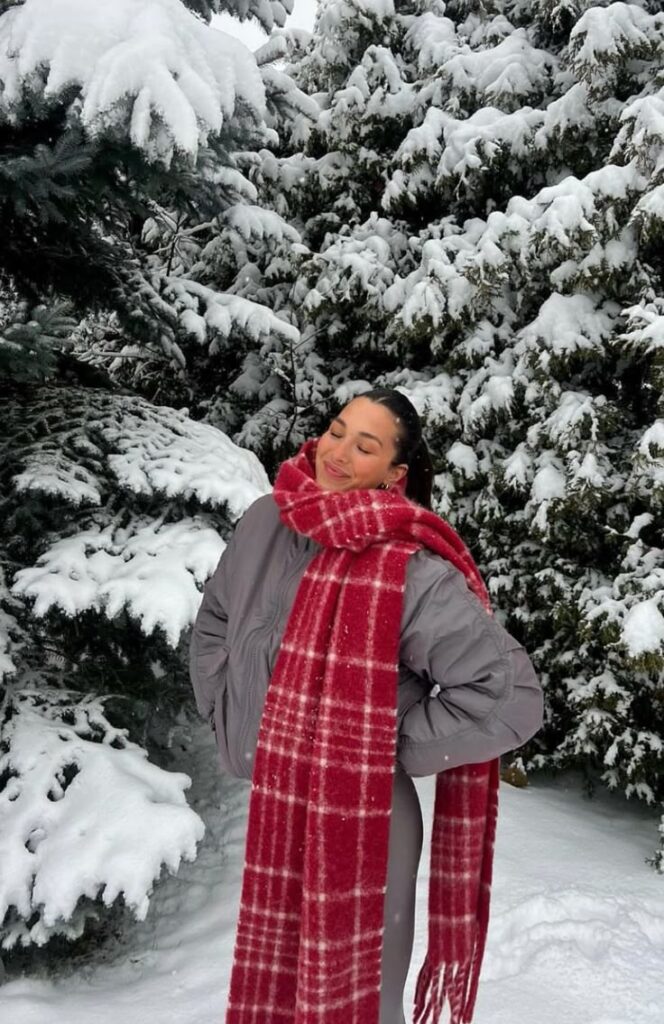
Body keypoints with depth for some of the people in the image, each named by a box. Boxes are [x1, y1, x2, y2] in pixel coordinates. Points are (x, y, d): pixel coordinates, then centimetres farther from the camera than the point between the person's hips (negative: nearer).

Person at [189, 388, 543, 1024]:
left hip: (361, 827, -5)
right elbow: (213, 624, 13)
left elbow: (510, 698, -22)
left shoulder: (414, 573, -22)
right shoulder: (264, 524, -5)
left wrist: (393, 748, -16)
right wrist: (228, 715, 7)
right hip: (264, 818, 5)